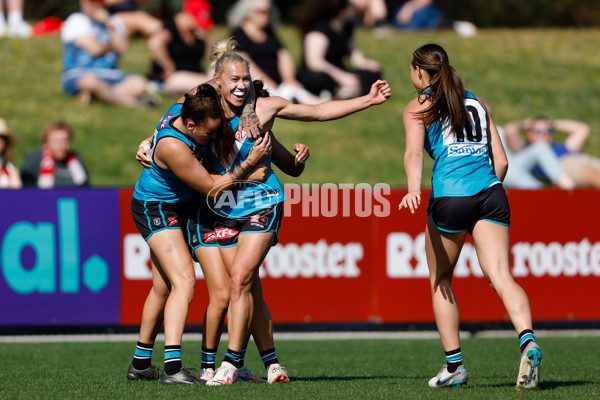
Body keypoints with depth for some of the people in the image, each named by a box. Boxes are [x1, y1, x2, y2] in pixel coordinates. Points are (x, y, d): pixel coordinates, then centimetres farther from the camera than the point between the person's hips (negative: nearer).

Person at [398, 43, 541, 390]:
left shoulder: (419, 108, 9)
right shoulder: (477, 104, 22)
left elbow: (414, 152, -11)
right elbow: (501, 161, 19)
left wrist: (414, 189, -26)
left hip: (450, 198, -3)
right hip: (491, 194, 3)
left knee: (441, 281, 15)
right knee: (501, 276, -8)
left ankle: (454, 364, 14)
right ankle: (528, 341, -34)